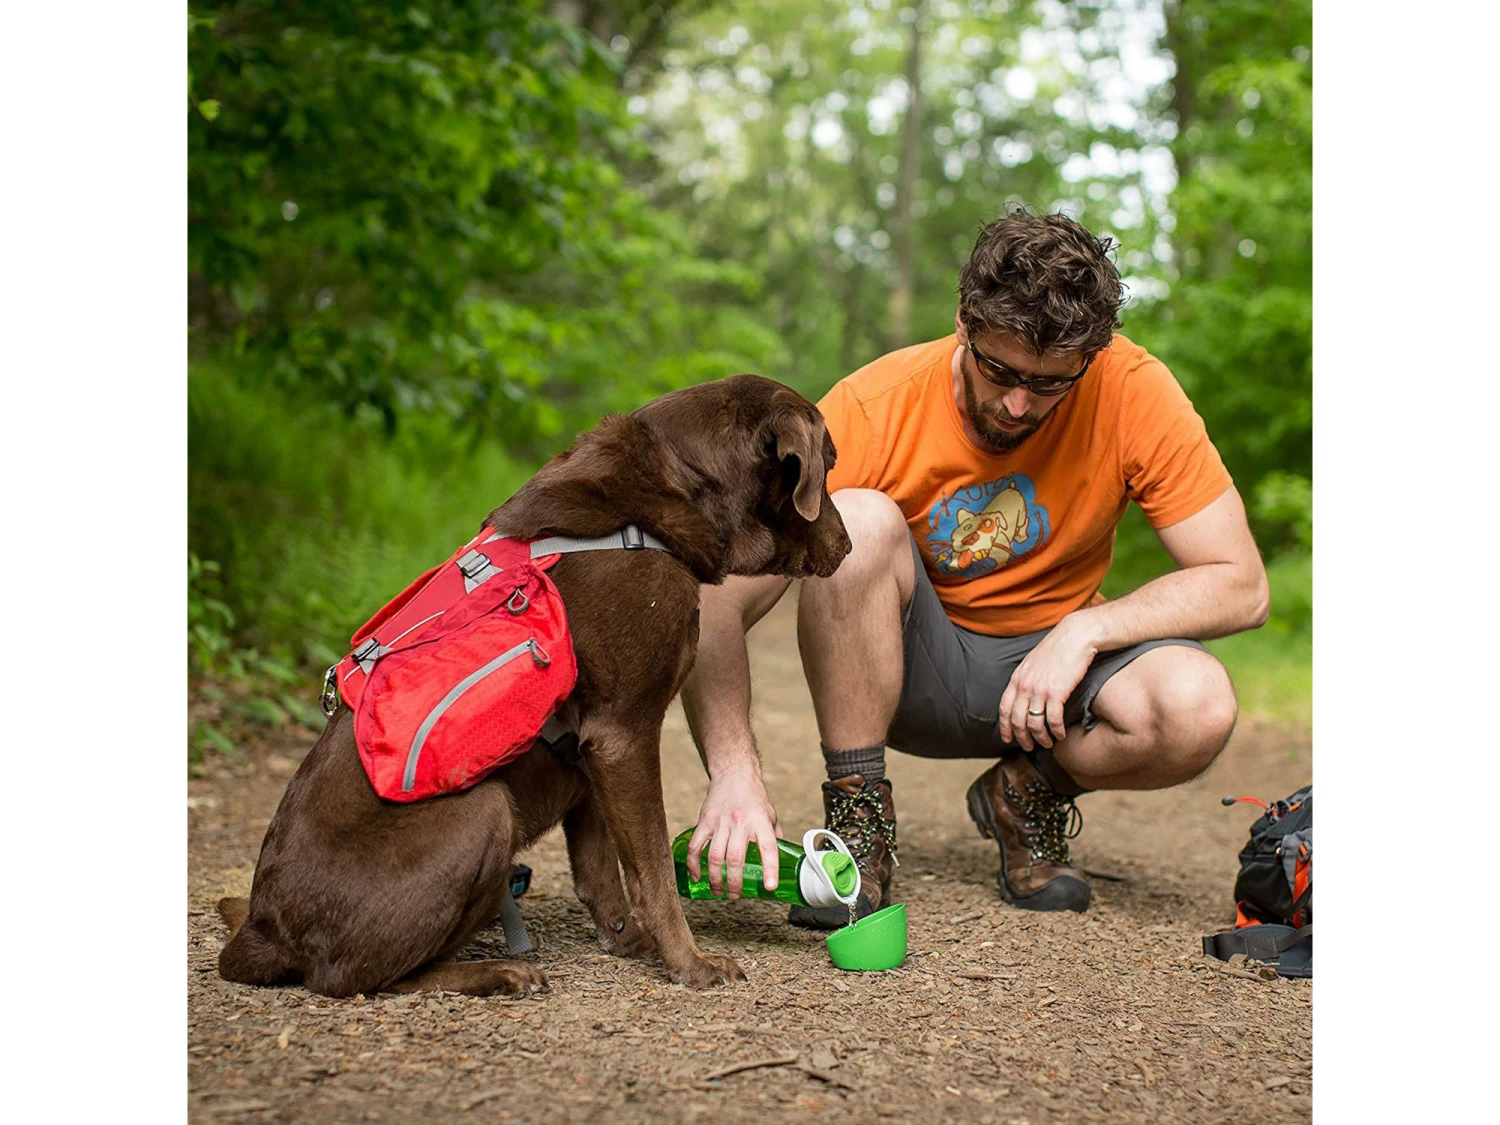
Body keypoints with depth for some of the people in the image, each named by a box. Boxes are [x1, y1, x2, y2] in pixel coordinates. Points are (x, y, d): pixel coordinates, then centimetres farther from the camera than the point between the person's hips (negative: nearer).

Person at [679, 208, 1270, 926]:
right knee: (855, 520, -32)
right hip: (905, 670, -1)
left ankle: (1028, 793, 2)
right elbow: (719, 608, -25)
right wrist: (735, 772, -40)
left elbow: (1241, 585, -13)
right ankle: (858, 820, -17)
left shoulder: (1135, 394, -18)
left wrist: (1086, 628, -26)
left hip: (1049, 668, 1)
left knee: (1197, 706, -30)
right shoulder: (872, 409, -22)